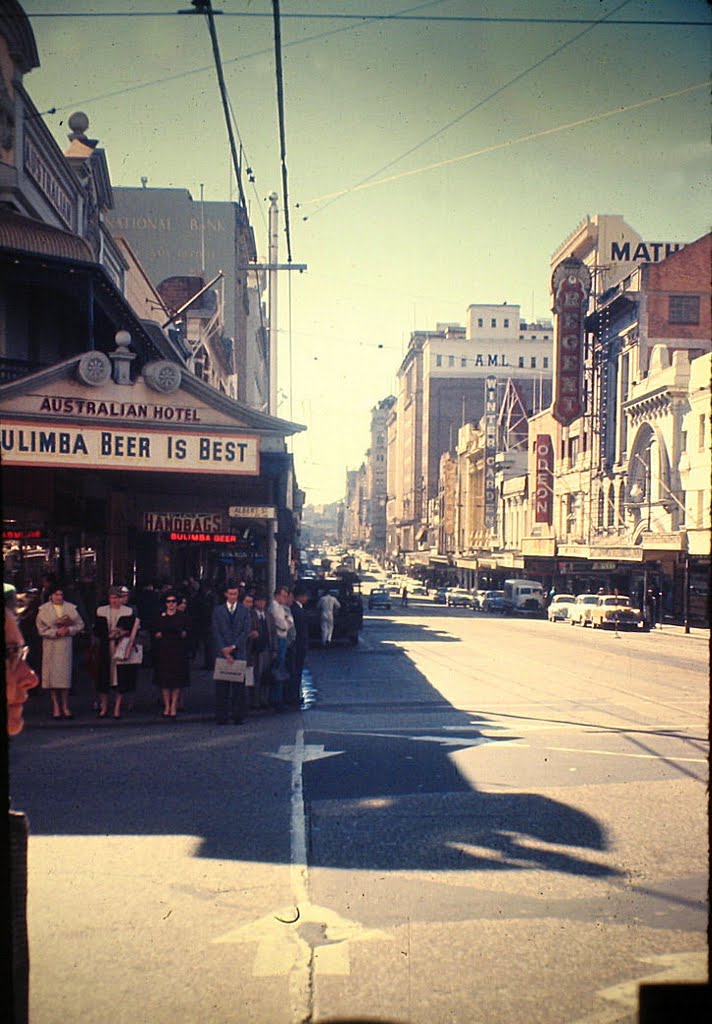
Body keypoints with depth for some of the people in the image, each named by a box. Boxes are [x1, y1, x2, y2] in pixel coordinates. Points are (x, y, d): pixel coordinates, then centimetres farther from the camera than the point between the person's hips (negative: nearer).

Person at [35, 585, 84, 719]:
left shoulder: (70, 608, 5)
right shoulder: (44, 610, 0)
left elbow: (80, 624, 7)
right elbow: (41, 629, -4)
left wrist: (69, 630, -9)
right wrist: (56, 632, -15)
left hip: (66, 645, 1)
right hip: (51, 646, -1)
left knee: (65, 674, 0)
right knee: (52, 674, -2)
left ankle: (65, 706, 6)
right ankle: (56, 706, 6)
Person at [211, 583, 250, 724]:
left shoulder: (244, 611, 8)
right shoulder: (218, 610, 8)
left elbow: (246, 632, 1)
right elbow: (216, 633, 2)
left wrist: (233, 647, -8)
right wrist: (225, 650, -8)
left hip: (239, 652, 0)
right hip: (222, 652, 0)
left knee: (239, 686, 0)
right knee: (222, 686, -1)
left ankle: (238, 716, 6)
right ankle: (221, 717, 3)